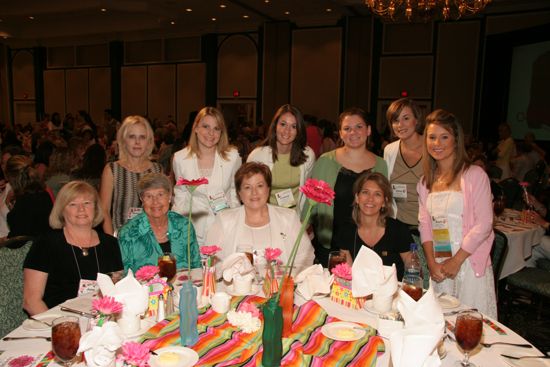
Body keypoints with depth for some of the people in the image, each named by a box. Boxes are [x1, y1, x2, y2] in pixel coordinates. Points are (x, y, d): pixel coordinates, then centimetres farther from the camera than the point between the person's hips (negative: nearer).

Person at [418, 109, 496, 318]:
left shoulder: (474, 175, -6)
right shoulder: (426, 181, 11)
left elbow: (483, 224, -10)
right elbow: (424, 223, 8)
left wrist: (456, 261, -12)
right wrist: (431, 261, -3)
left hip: (470, 264, -4)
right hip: (438, 267, 5)